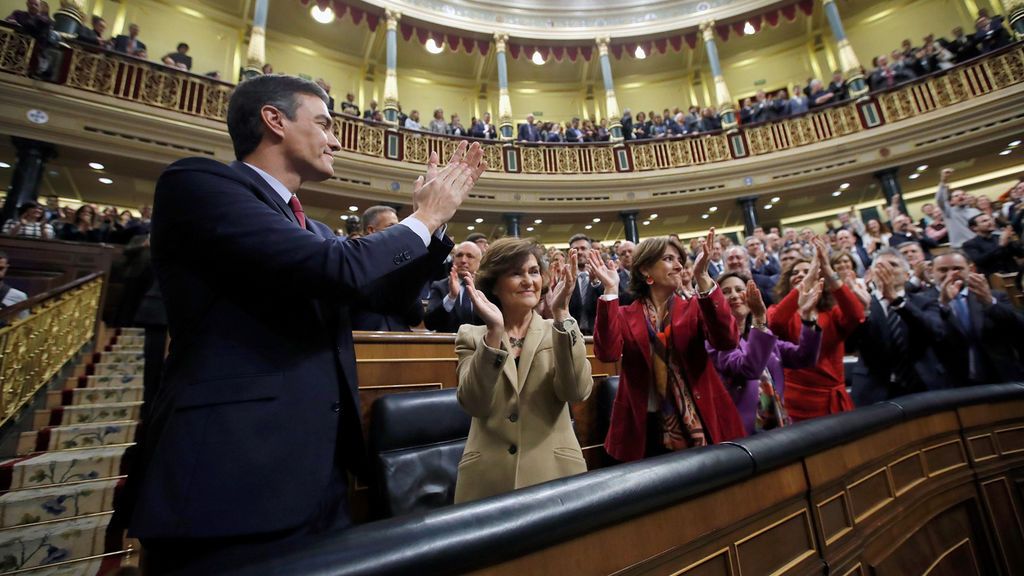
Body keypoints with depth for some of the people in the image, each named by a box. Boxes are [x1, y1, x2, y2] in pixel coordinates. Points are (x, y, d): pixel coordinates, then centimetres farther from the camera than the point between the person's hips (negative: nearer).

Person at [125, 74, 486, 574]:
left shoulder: (310, 229, 15)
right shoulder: (197, 182, -10)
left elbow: (388, 294, 20)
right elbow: (339, 270, -25)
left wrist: (437, 217, 12)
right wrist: (423, 218, -7)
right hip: (231, 476, -8)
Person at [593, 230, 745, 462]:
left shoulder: (693, 309, 2)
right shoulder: (624, 316, -2)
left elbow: (727, 340, -17)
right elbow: (607, 353, -20)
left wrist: (702, 279, -27)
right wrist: (610, 291, -25)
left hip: (699, 424, 1)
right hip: (645, 429, -1)